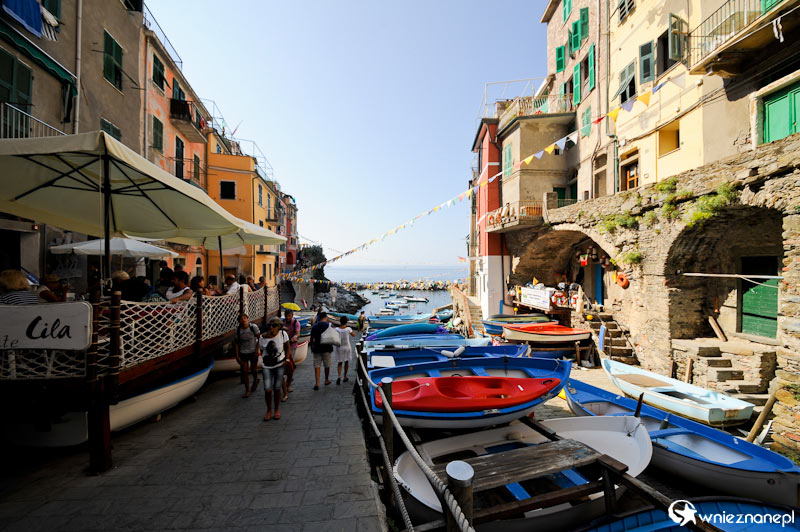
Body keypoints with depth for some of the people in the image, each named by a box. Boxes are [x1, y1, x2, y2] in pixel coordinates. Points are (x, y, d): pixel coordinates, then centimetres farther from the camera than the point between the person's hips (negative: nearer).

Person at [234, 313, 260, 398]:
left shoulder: (253, 327, -15)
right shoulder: (238, 329, -8)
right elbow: (237, 343, 0)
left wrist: (257, 351, -9)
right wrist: (237, 355, -2)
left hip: (253, 352, -2)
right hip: (243, 353, 2)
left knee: (254, 370, 8)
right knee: (244, 372, 2)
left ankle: (255, 380, 43)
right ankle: (247, 390, 17)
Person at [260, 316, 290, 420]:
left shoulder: (283, 334, -13)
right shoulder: (263, 337, -7)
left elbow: (288, 347, -1)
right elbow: (262, 351, 7)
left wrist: (287, 359, -6)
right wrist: (264, 363, 4)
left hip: (280, 365, -1)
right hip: (267, 366, 1)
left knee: (277, 389, 5)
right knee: (268, 389, -3)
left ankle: (277, 410, 26)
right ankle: (269, 410, 20)